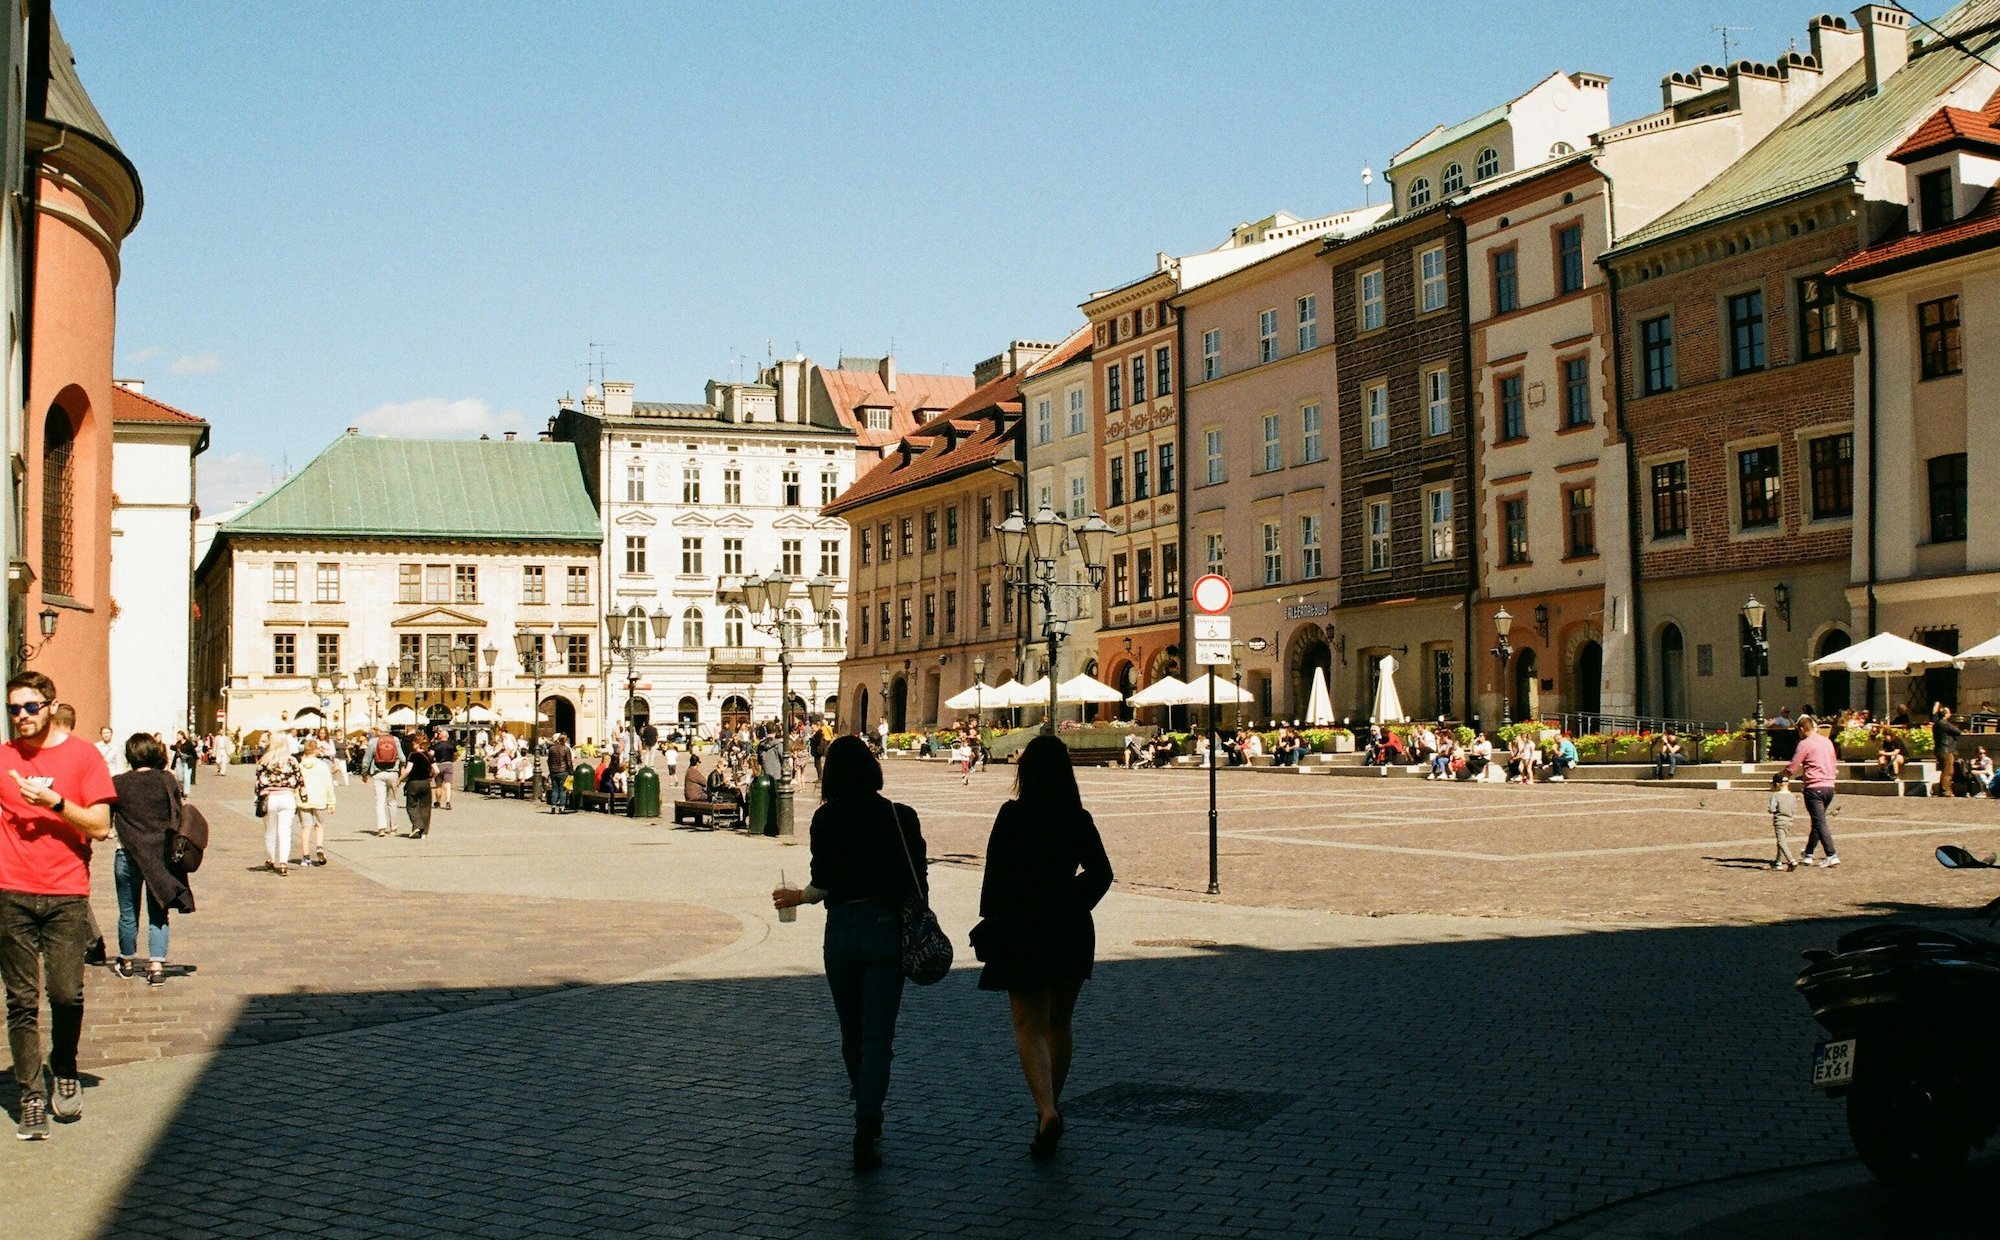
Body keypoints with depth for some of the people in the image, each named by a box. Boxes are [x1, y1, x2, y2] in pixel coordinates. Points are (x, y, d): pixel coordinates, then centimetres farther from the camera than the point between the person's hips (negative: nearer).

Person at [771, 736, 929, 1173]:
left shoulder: (827, 819, -4)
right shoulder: (901, 817, -3)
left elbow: (822, 884, -6)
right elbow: (918, 882, -2)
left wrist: (797, 897, 15)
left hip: (841, 929, 1)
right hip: (887, 927, -1)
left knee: (851, 1033, 18)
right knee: (877, 1036, 0)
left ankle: (868, 1118, 33)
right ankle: (866, 1131, -10)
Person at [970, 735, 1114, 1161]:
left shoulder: (1012, 815, -9)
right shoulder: (1079, 819, 0)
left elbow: (995, 875, -10)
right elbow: (1101, 873, 5)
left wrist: (991, 920, 0)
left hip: (1022, 930, -4)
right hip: (1071, 932, 4)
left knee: (1029, 1028, -1)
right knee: (1059, 1023, 19)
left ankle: (1047, 1110, -20)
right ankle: (1051, 1105, 31)